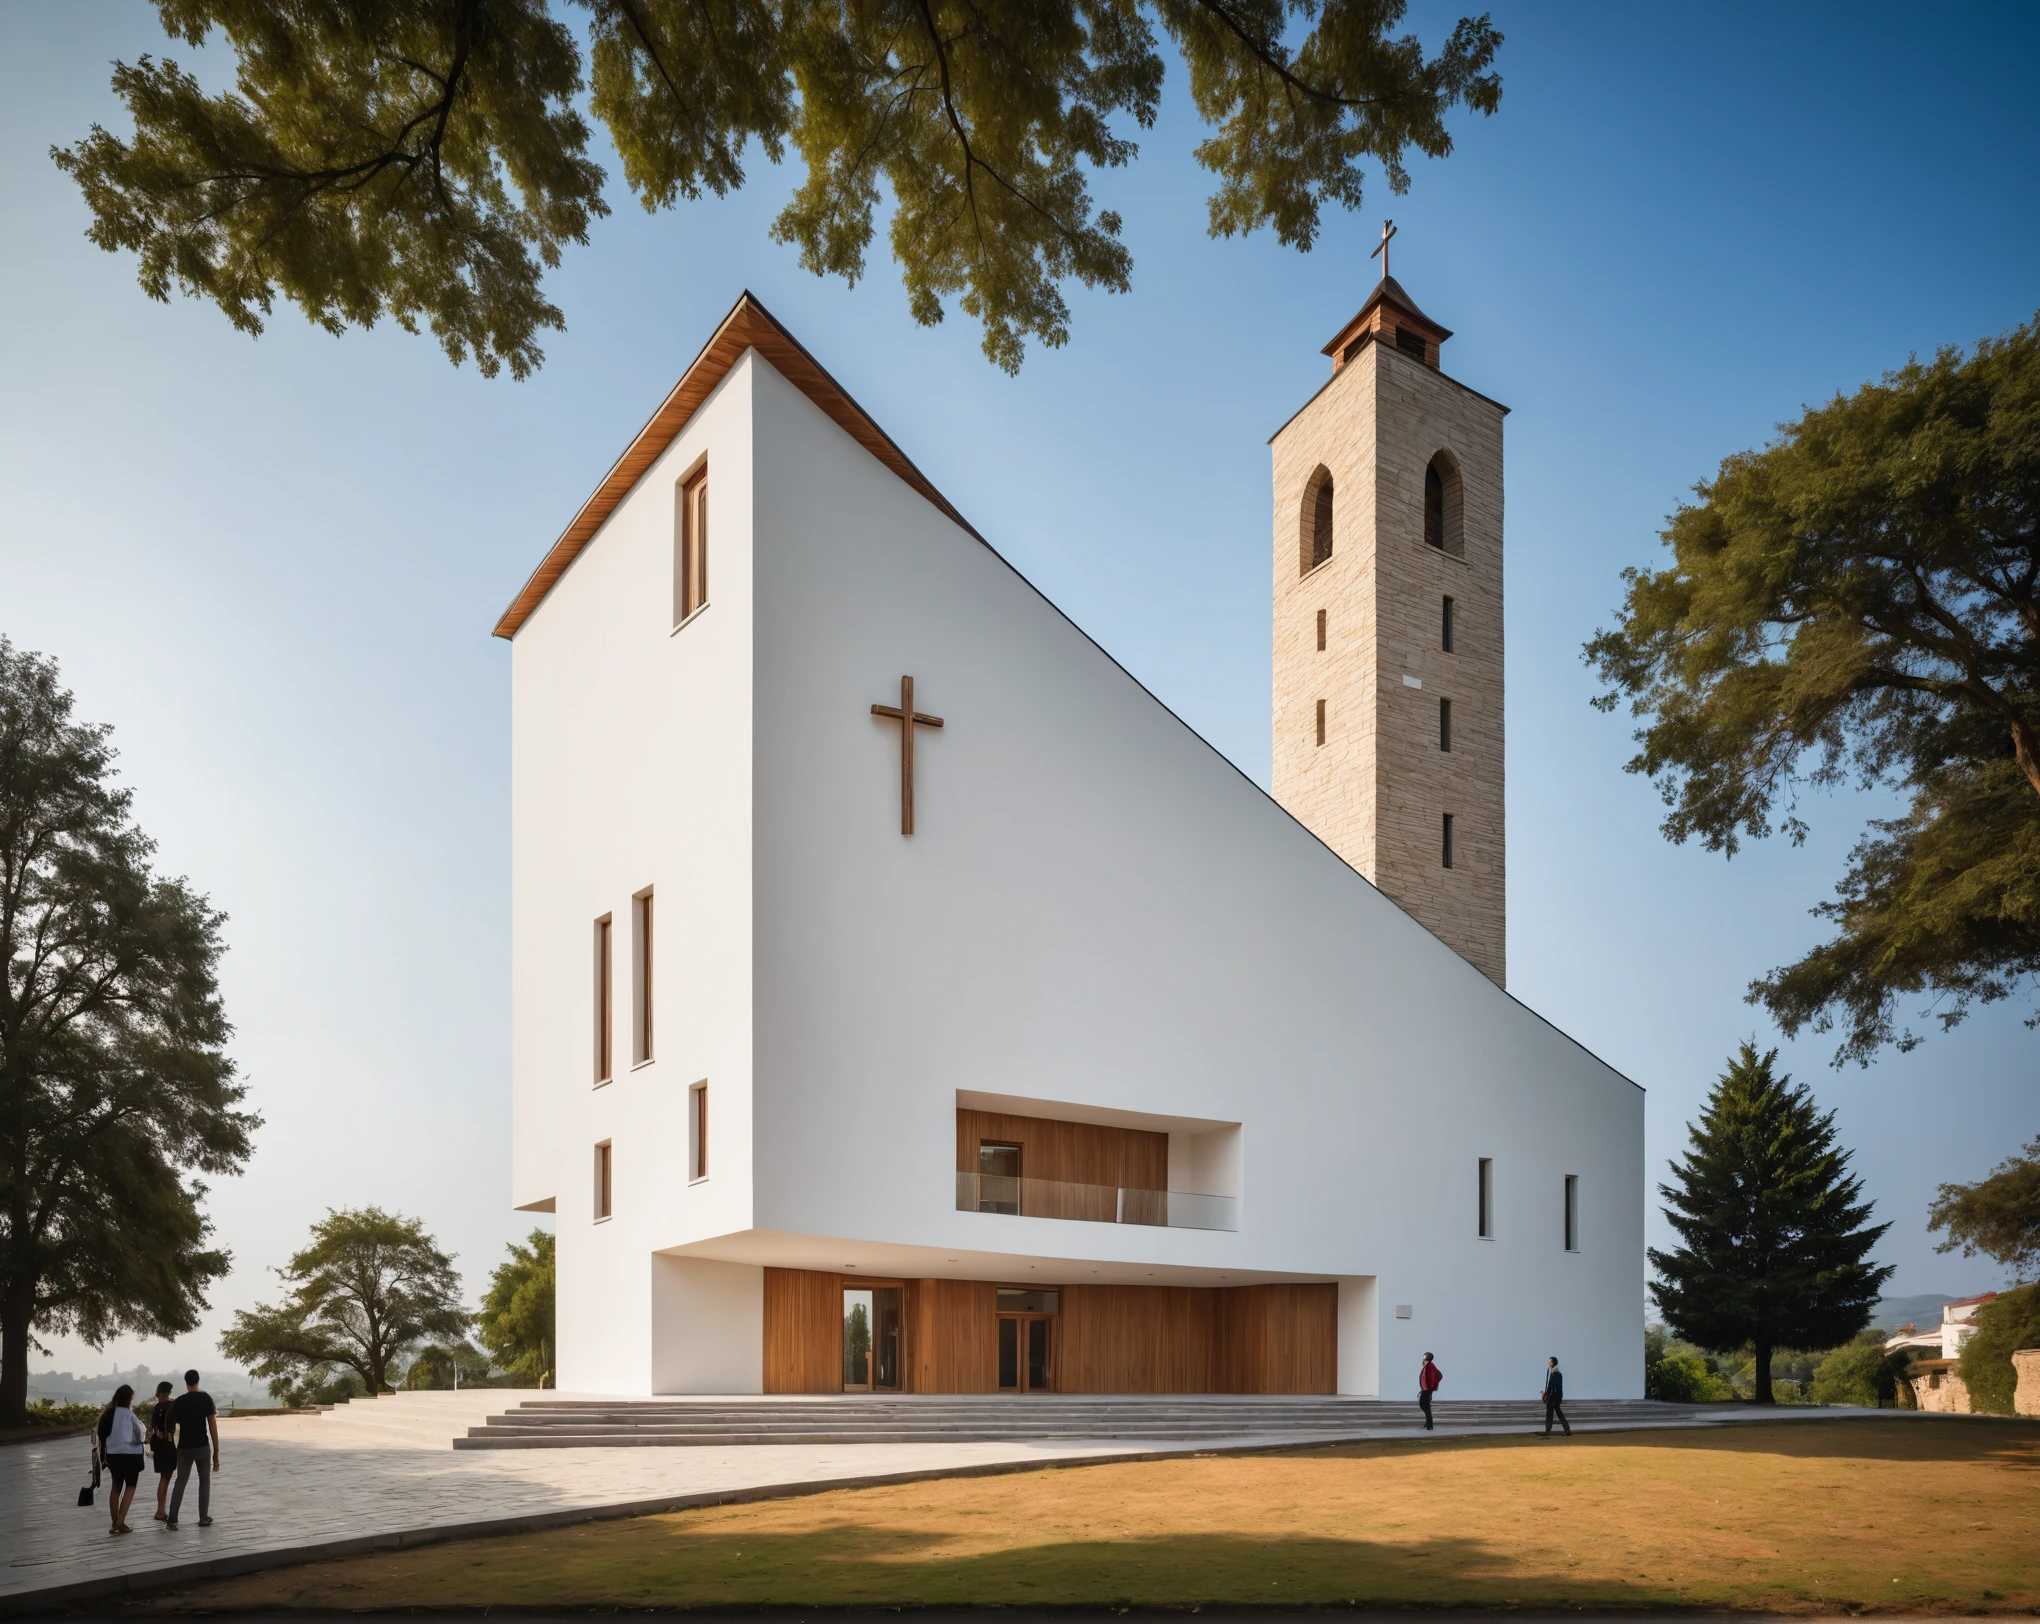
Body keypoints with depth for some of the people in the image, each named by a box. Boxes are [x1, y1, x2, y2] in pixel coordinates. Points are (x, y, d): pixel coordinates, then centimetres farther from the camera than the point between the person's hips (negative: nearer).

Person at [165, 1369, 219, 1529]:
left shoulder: (179, 1401, 3)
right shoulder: (205, 1398, -5)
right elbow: (213, 1426, -8)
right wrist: (216, 1452, -5)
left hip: (184, 1448, 2)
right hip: (202, 1446, -2)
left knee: (180, 1481, 11)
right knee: (204, 1481, 10)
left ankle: (172, 1519, 2)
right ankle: (203, 1518, 7)